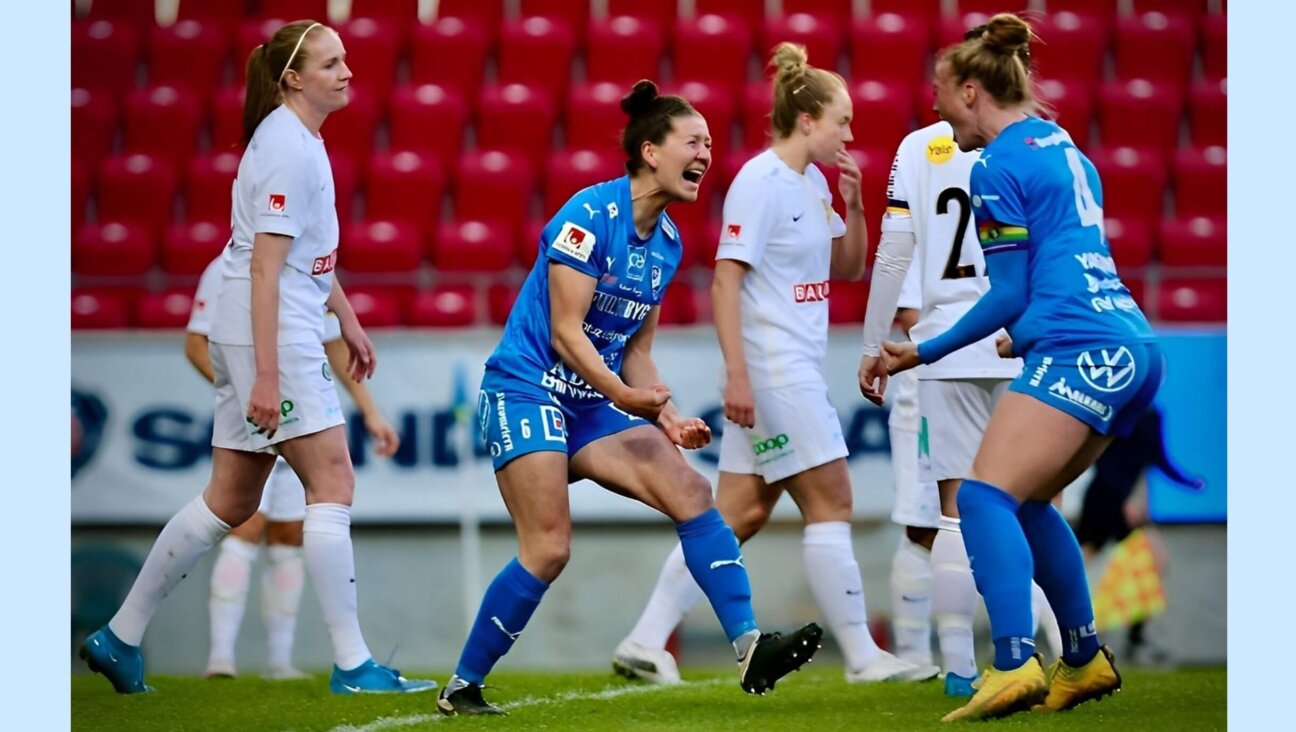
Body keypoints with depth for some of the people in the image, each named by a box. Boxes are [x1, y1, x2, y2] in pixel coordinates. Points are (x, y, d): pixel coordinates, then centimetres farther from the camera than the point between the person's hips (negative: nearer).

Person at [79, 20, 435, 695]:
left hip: (287, 334, 10)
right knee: (333, 484, -8)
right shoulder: (286, 148, -16)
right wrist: (266, 377, -23)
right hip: (272, 337, -10)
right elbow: (265, 267, -20)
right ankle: (351, 665, -7)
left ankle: (120, 639, 17)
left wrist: (348, 319, 28)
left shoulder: (303, 140, 15)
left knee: (231, 501, 12)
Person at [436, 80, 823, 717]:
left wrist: (668, 418, 1)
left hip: (595, 405, 8)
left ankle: (749, 648, -16)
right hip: (526, 389, -7)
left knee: (692, 492, -11)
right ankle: (461, 688, -2)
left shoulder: (667, 242, 10)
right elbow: (565, 330, -17)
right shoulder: (590, 213, -14)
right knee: (548, 550, -15)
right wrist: (624, 396, -29)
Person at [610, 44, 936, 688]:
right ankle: (862, 658, -1)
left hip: (797, 369, 9)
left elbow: (850, 268, 23)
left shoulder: (812, 181, 14)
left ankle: (645, 642, 7)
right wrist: (736, 372, -23)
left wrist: (853, 205, 5)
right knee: (831, 503, -6)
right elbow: (725, 280, -17)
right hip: (772, 365, -9)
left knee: (740, 513, 6)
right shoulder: (760, 183, -13)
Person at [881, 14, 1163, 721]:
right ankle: (1085, 661, 25)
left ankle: (1015, 667, -35)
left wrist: (928, 351, 6)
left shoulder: (998, 166, -5)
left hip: (1079, 352, -10)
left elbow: (1012, 294, -5)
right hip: (1134, 348, 10)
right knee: (1027, 501, 22)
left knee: (985, 496, -19)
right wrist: (1030, 333, 34)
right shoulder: (1063, 147, 21)